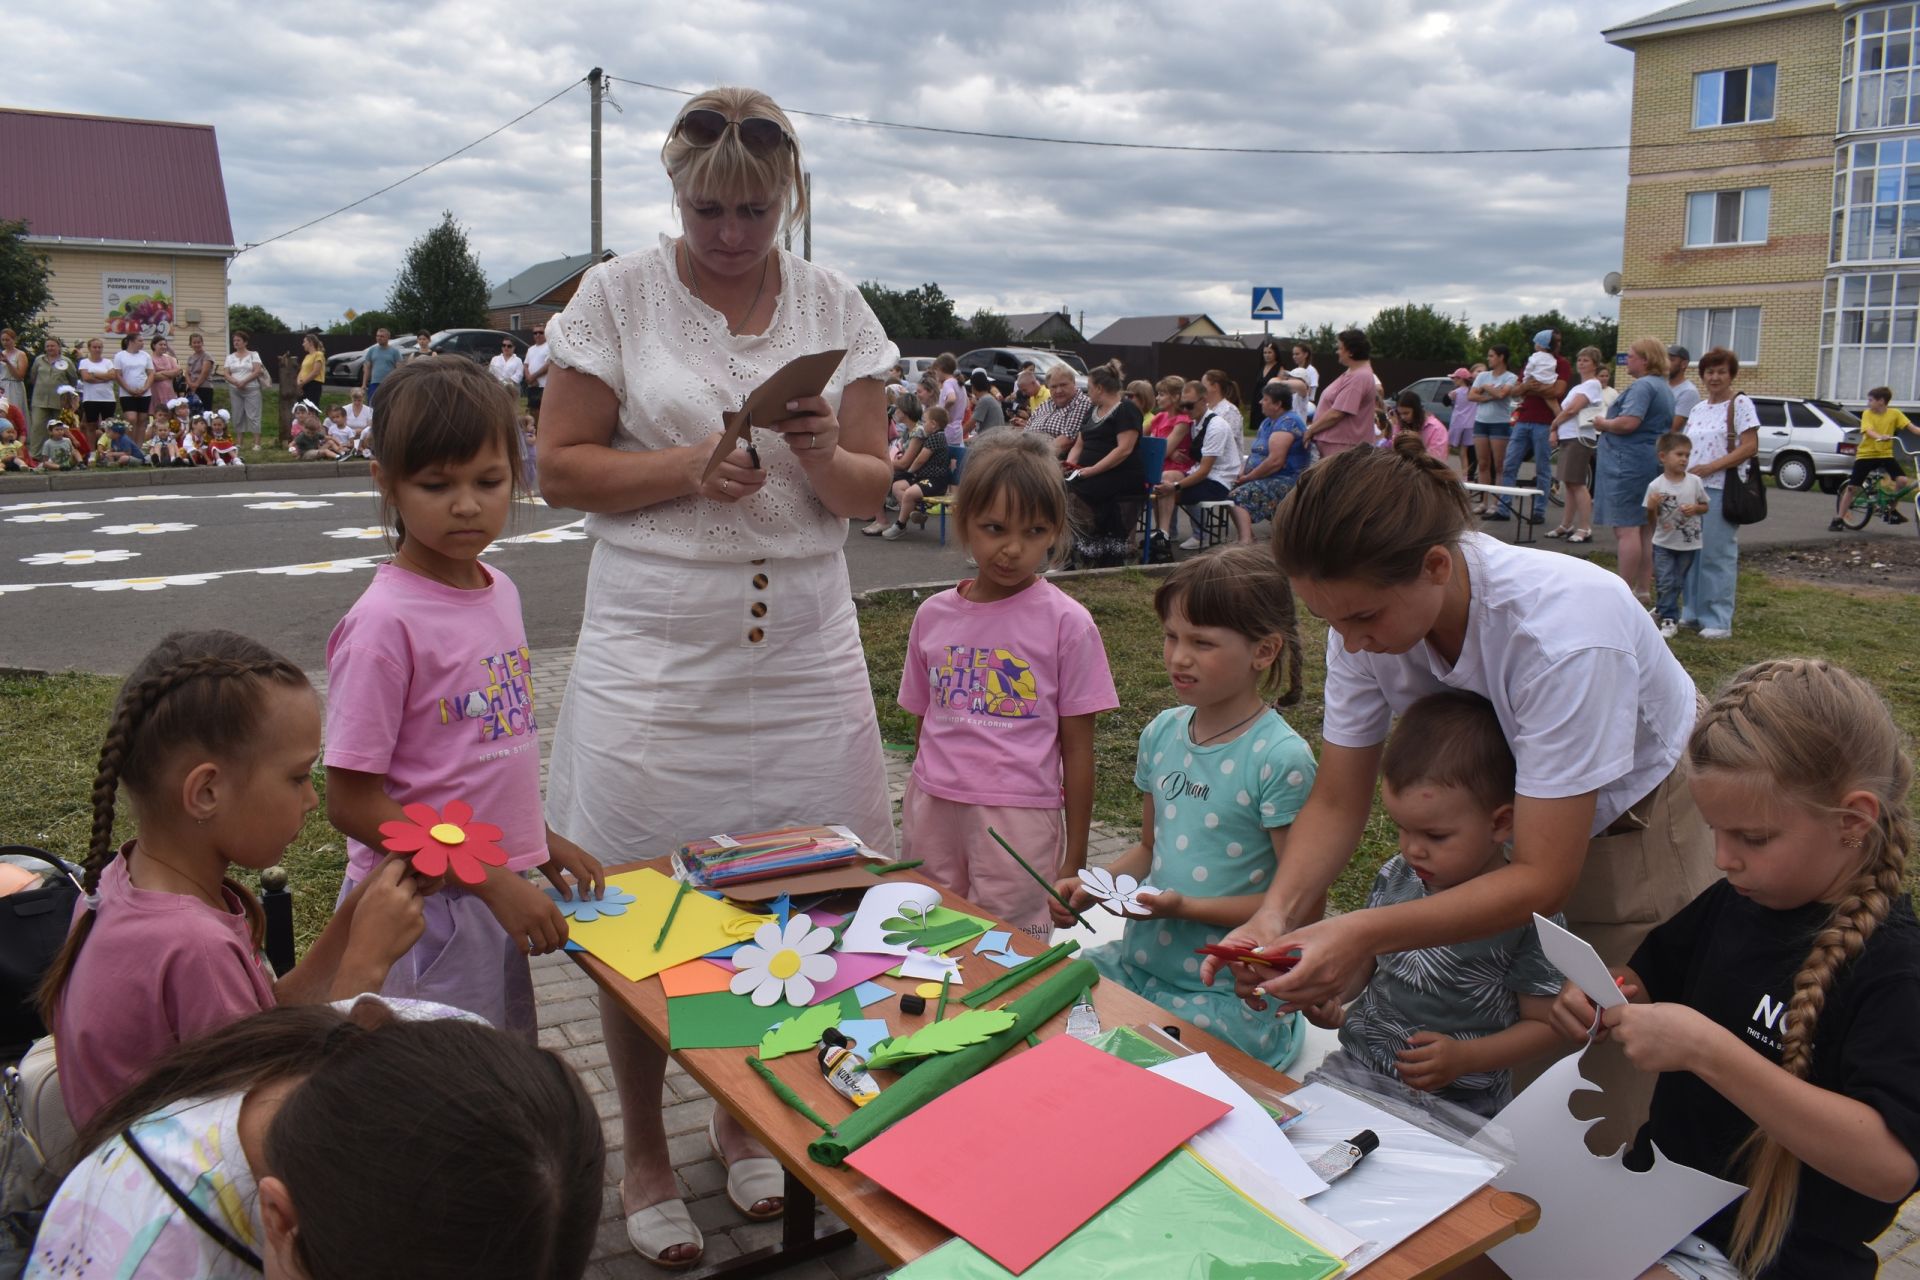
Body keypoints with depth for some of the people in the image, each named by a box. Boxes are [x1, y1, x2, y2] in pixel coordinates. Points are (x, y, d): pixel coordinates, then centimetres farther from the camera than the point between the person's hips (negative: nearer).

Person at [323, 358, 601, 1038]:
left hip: (496, 901, 7)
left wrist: (537, 841, 8)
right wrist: (493, 879, -20)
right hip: (420, 911, -7)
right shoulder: (385, 621, -19)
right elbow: (352, 803, -19)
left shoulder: (499, 591, 4)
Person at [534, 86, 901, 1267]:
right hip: (655, 657, -2)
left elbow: (872, 490, 6)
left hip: (803, 657, 3)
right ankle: (644, 1157, 26)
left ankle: (746, 1118, 34)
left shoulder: (835, 305, 6)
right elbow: (561, 467, -2)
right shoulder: (619, 295, -1)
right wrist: (688, 468, -17)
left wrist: (823, 456, -16)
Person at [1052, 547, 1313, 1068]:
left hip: (1230, 996, -6)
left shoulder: (1281, 759, -16)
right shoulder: (1163, 732, 5)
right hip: (1138, 962, 7)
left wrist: (1188, 906, -21)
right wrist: (1091, 888, 0)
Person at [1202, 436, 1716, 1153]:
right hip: (1500, 818, 4)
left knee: (1625, 1091, -1)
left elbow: (1543, 878, -32)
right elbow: (1337, 804, -11)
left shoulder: (1563, 630, -37)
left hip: (1635, 820, -4)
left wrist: (1365, 933, -43)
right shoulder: (1371, 612, -22)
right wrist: (1278, 912, -30)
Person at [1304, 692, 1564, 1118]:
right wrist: (1331, 1002, -4)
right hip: (1359, 1065, 4)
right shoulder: (1394, 877, 3)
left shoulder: (1529, 917, -12)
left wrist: (1465, 1057, -18)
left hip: (1459, 1101, -4)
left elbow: (1545, 1023, -4)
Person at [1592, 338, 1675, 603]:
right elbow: (1670, 428, 27)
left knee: (1626, 529, -9)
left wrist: (1603, 424, -8)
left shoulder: (1643, 386, -14)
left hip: (1630, 462, -11)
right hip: (1653, 462, 11)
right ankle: (1641, 589, 19)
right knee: (1644, 529, 14)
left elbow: (1629, 422, -26)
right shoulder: (1665, 389, 18)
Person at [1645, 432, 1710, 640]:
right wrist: (1651, 507, -26)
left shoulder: (1695, 482, -6)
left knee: (1678, 582, 13)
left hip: (1689, 543, 2)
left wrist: (1695, 508, -14)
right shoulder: (1655, 486, -11)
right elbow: (1651, 520, -6)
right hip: (1664, 544, -2)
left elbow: (1705, 506, 7)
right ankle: (1669, 619, 7)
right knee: (1665, 582, -4)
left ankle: (1662, 609, 33)